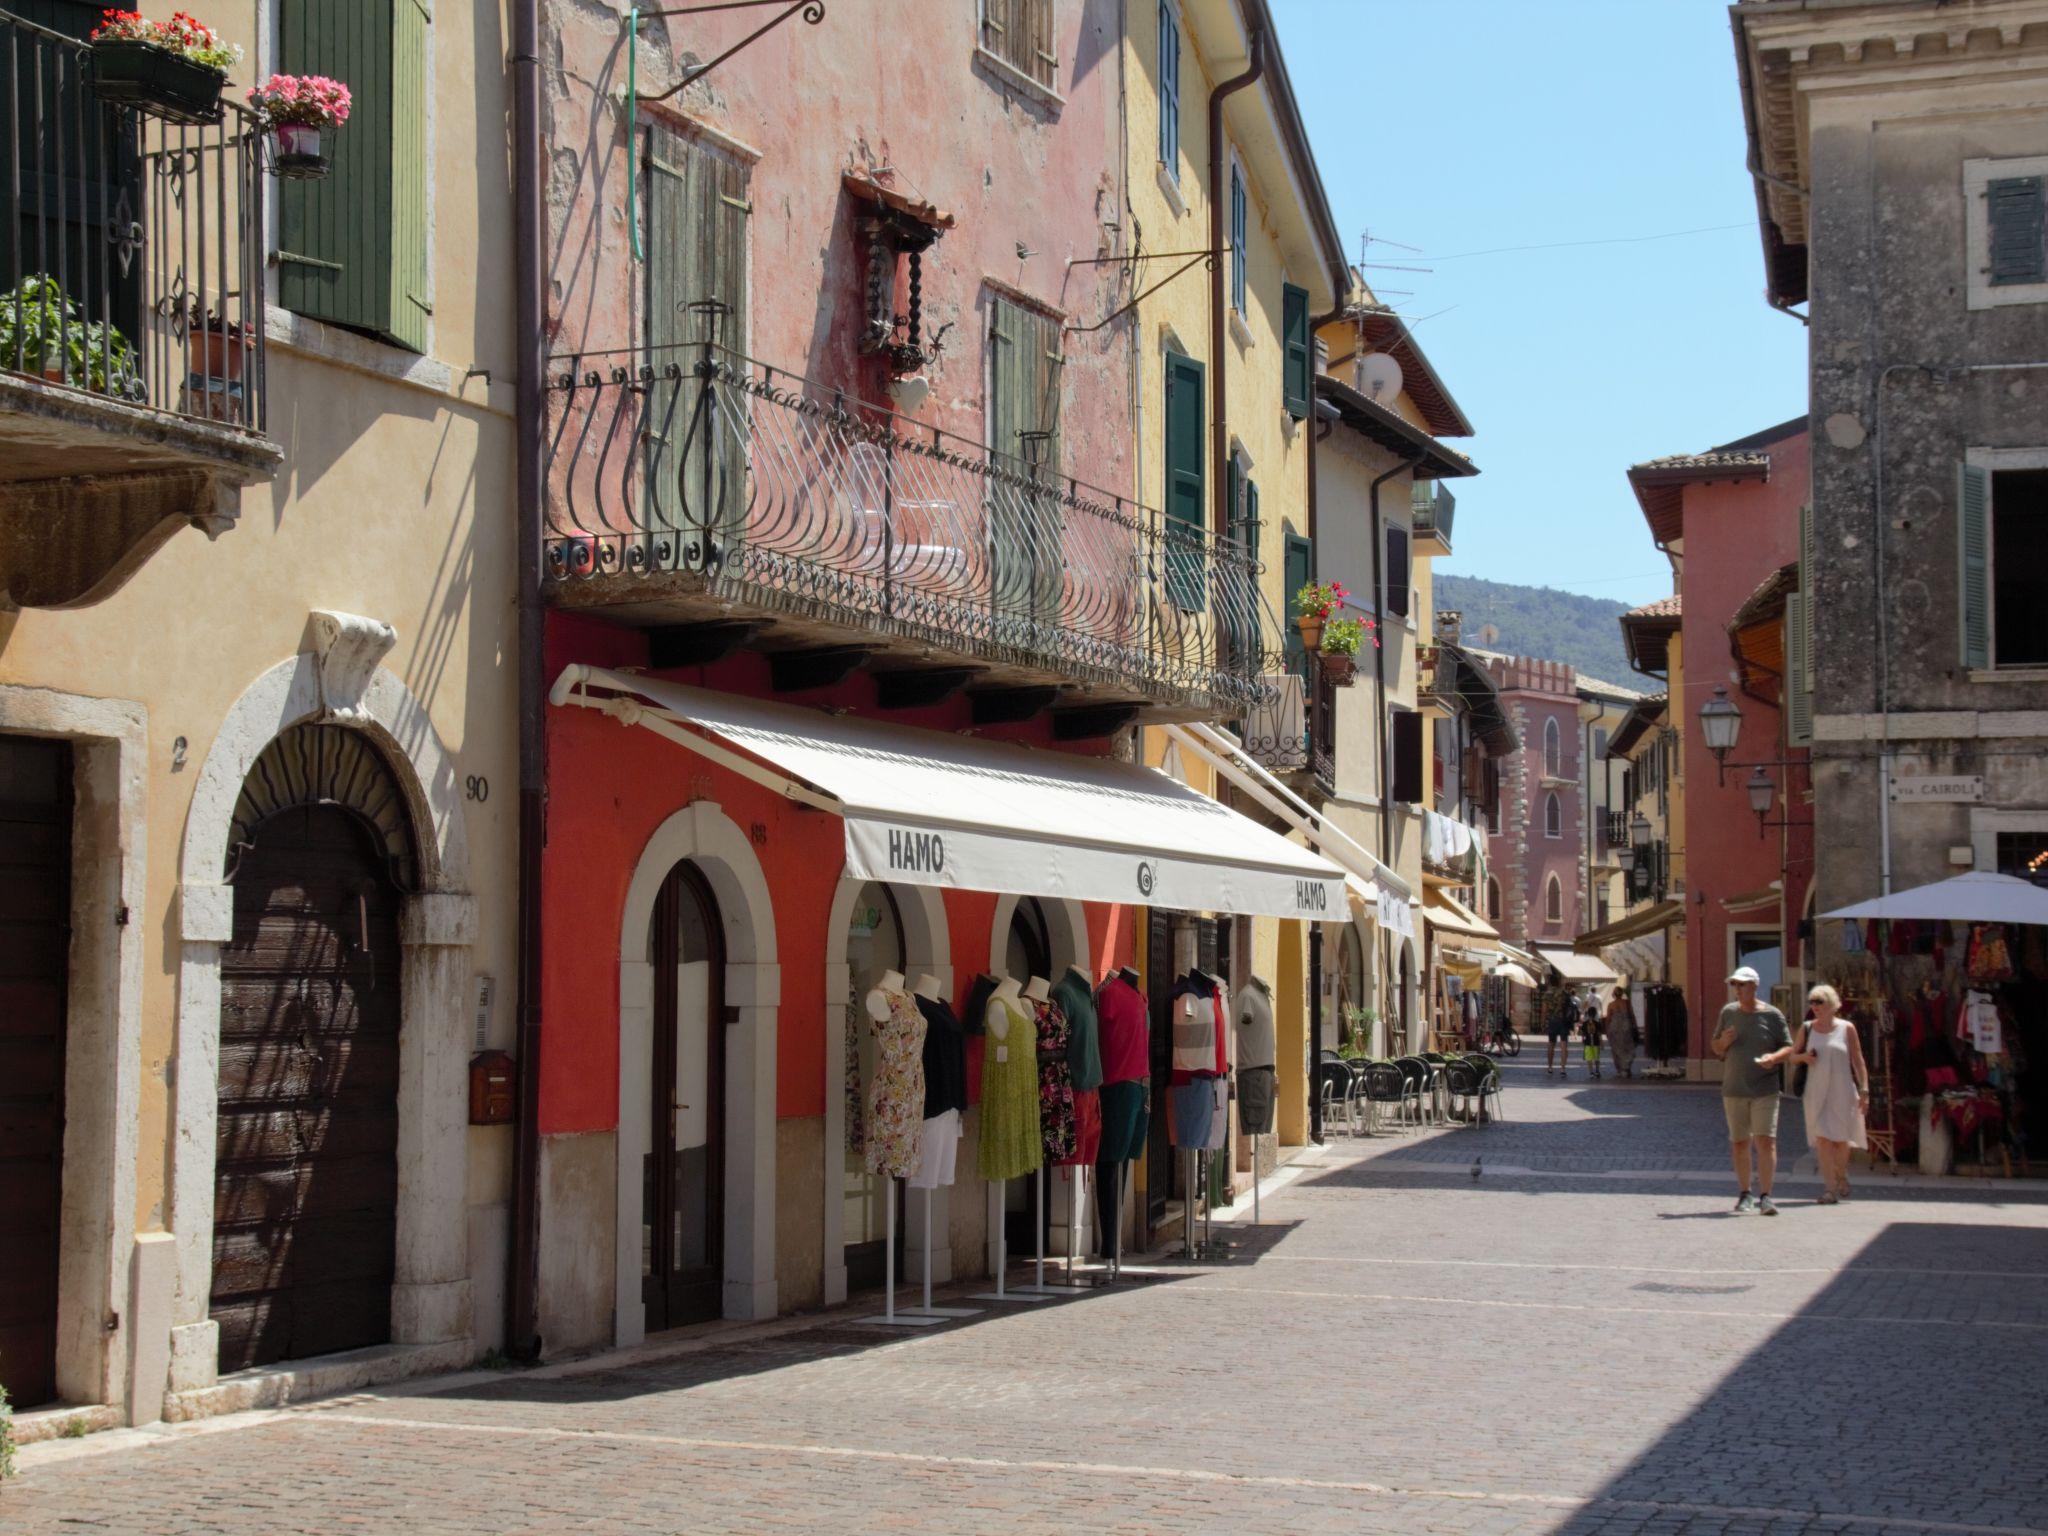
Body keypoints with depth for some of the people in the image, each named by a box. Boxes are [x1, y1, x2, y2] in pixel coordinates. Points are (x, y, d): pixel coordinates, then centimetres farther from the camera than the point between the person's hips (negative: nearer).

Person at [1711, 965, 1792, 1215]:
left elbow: (1788, 1047, 3)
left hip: (1765, 1090, -3)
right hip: (1733, 1089, 3)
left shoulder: (1772, 1015, -1)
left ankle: (1765, 1196, -11)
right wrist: (1724, 1042, -7)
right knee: (1739, 1143, 6)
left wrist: (1774, 1057, -18)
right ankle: (1745, 1195, 16)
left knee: (1766, 1142, -12)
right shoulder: (1728, 1012, 9)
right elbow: (1716, 1048, 16)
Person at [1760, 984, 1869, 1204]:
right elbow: (1792, 1056, 15)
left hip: (1842, 1092, -1)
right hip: (1816, 1092, 1)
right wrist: (1803, 1057, -8)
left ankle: (1841, 1176, 34)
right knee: (1822, 1138, -9)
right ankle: (1831, 1188, -8)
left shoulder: (1846, 1029, 1)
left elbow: (1858, 1062, 2)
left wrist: (1864, 1091, -4)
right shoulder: (1807, 1029, 7)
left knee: (1840, 1139, 6)